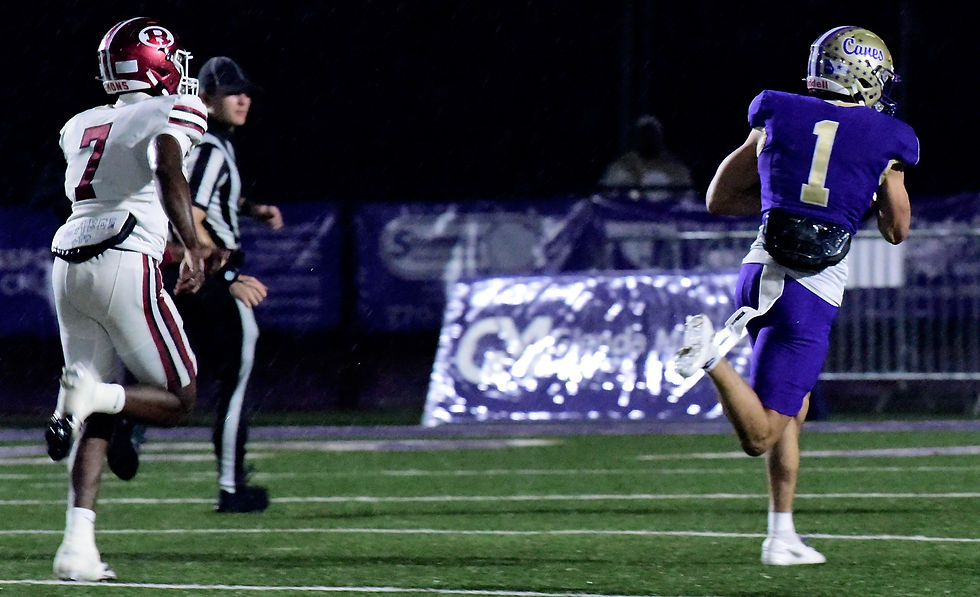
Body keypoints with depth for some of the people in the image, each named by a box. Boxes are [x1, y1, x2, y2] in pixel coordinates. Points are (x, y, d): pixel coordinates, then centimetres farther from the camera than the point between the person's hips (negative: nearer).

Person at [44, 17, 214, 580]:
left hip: (69, 263, 6)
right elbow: (169, 175, -18)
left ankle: (78, 545, -5)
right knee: (178, 401, 6)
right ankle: (86, 393, -20)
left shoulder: (81, 126, 20)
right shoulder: (172, 113, 1)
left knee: (98, 418, 9)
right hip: (126, 263, -6)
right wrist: (193, 247, -26)